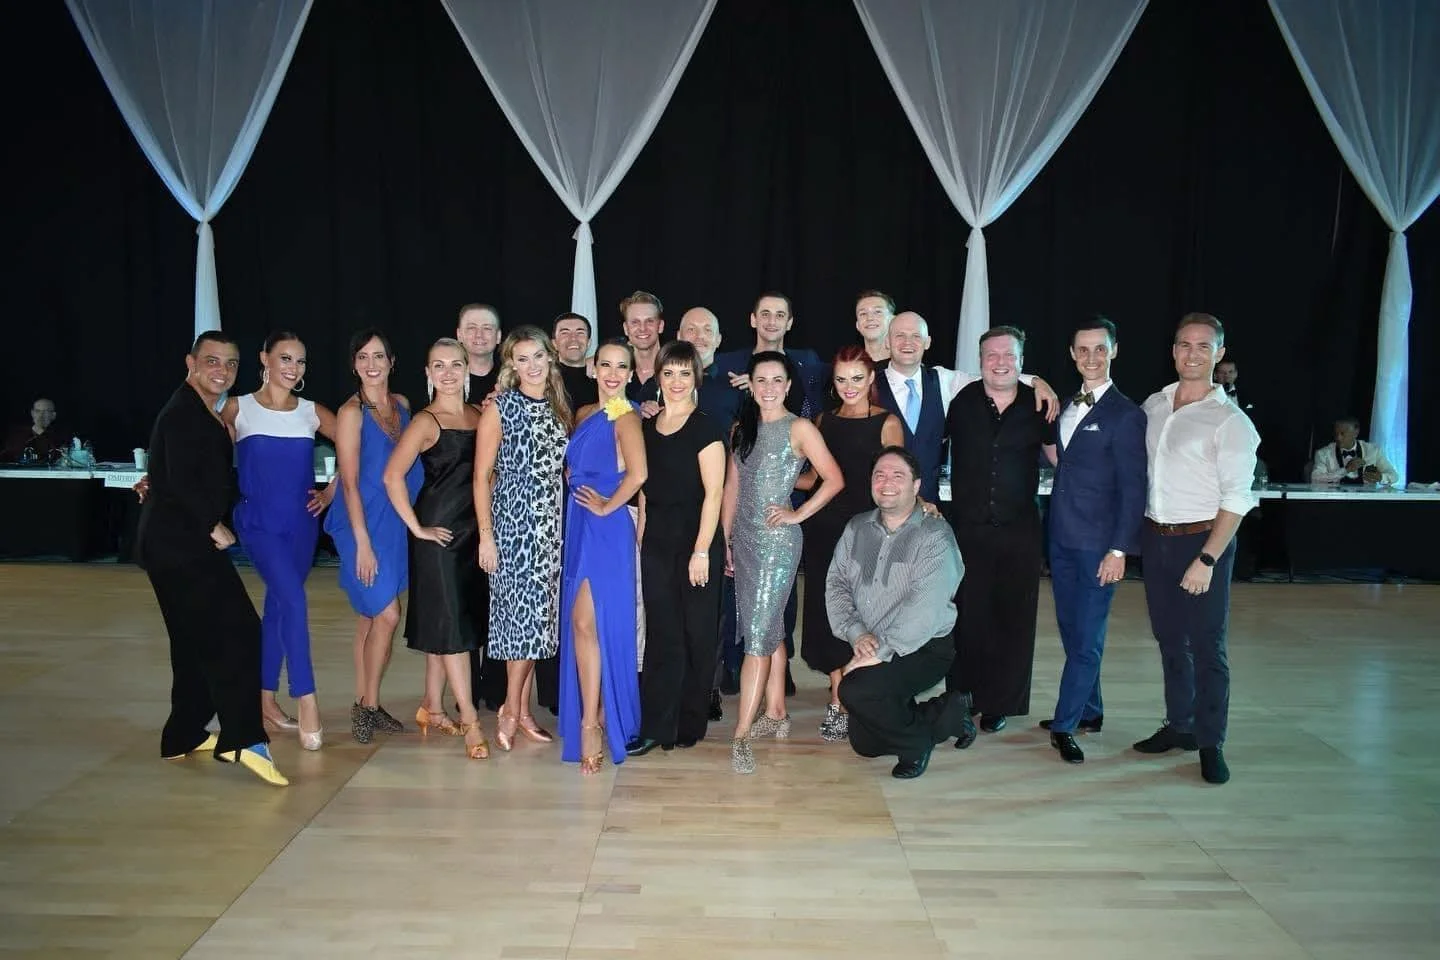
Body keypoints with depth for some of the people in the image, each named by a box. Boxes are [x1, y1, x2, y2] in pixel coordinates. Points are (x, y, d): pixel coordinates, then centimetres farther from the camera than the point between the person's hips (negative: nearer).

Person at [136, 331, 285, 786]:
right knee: (238, 633, -16)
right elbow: (182, 480, -21)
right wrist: (214, 526, -14)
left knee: (198, 641, 17)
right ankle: (242, 738, -20)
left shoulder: (202, 415, 19)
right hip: (182, 544, -11)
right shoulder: (183, 414, -13)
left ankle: (184, 736, 27)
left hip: (182, 543, 11)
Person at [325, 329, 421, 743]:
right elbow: (350, 482, -12)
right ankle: (367, 705, 6)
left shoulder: (403, 405, 8)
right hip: (363, 524, -6)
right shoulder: (351, 412, -9)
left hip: (396, 523, 6)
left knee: (370, 618, 11)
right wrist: (362, 542, -15)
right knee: (387, 615, -9)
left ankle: (365, 705, 19)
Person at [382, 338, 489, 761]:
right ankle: (469, 719, 1)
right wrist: (417, 528, -17)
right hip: (438, 530, -6)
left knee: (444, 619, 14)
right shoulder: (426, 421, -9)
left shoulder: (479, 416, 9)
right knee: (451, 619, -4)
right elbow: (392, 475, -18)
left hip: (471, 528, 6)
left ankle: (432, 706, 26)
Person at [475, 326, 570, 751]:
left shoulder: (558, 408, 11)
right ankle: (512, 710, 8)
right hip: (513, 523, -5)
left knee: (536, 617, 8)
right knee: (524, 614, -7)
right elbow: (482, 477, -6)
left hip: (551, 525, 5)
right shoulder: (500, 409, -4)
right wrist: (486, 536, -11)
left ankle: (521, 711, 18)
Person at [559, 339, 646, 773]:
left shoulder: (626, 417, -10)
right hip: (578, 526, 8)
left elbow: (637, 473, -25)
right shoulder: (584, 414, 14)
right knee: (580, 624, 11)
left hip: (606, 529, -8)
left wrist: (607, 506, -14)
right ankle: (591, 717, 21)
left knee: (587, 622, -10)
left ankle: (590, 725, -4)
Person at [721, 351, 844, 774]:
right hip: (744, 538, 6)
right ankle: (776, 714, 26)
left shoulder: (799, 428, -6)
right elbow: (732, 485, 13)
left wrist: (799, 514, -8)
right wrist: (724, 538, 11)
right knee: (768, 629, 15)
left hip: (778, 540, -6)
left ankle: (741, 735, -7)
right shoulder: (741, 428, 11)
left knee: (758, 635, -9)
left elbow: (834, 480, -7)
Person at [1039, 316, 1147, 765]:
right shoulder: (1066, 407, 12)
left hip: (1098, 543, -7)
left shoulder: (1125, 415, -9)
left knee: (1087, 638, -1)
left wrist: (1119, 549, -15)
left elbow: (1133, 488, -11)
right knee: (1072, 631, 14)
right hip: (1062, 537, 7)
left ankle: (1065, 724, 7)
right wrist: (1050, 450, 1)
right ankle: (1089, 711, 28)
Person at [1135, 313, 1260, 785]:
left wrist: (1207, 559, -18)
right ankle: (1179, 725, 28)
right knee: (1169, 639, 14)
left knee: (1206, 645, 1)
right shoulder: (1153, 405, 7)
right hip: (1155, 536, 5)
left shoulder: (1229, 420, -10)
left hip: (1203, 539, -5)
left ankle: (1211, 743, 14)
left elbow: (1236, 498, -12)